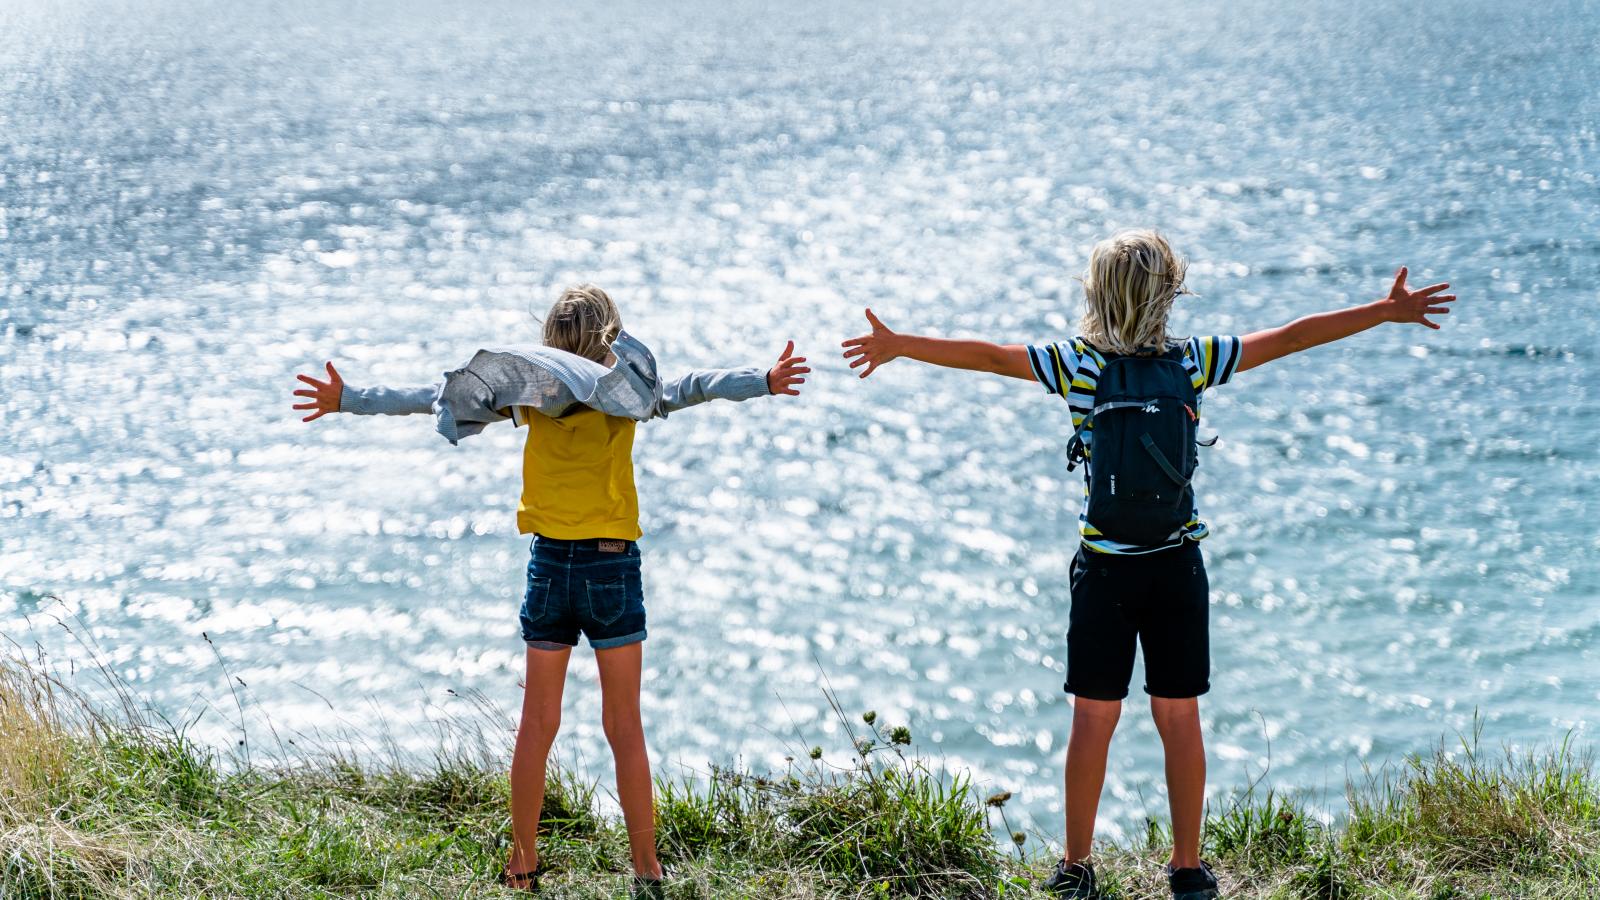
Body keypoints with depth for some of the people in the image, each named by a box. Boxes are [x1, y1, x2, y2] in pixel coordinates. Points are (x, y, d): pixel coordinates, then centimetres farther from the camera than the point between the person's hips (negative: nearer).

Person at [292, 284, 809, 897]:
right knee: (625, 728, 2)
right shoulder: (624, 393, -4)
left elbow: (436, 397, 2)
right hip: (612, 567, -2)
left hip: (550, 566, 2)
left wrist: (347, 400, 7)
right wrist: (765, 383, -27)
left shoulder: (528, 390, 1)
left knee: (537, 724, 11)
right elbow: (688, 389, -20)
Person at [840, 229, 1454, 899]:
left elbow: (987, 355, -7)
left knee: (1093, 720, 5)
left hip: (1104, 570, -1)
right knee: (1180, 719, 8)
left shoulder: (1079, 365, -5)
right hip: (1177, 567, 1)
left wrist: (897, 345, 0)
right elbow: (1291, 337, 4)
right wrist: (1390, 311, 11)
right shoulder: (1192, 362, -1)